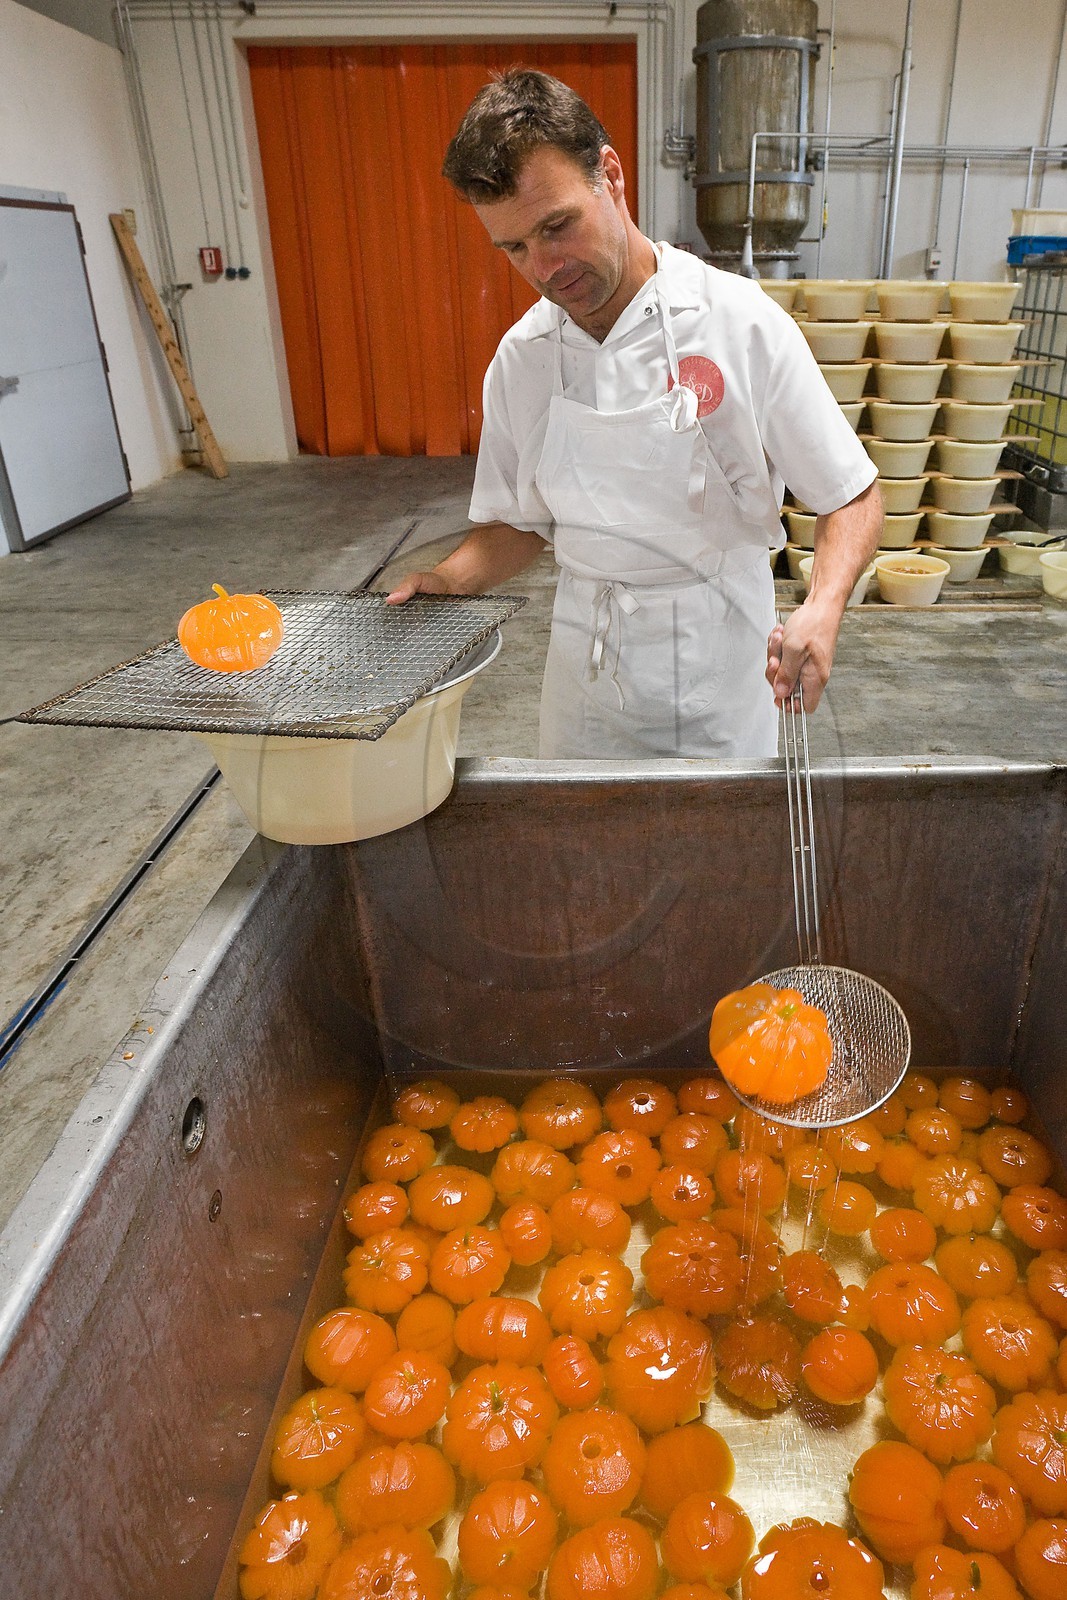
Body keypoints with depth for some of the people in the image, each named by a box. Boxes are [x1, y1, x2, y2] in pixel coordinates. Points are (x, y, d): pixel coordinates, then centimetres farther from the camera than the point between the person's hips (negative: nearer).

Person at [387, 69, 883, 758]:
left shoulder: (742, 321, -12)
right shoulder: (520, 358, 0)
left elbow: (852, 496, -8)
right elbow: (522, 521, 10)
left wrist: (823, 608, -26)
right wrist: (450, 582, -9)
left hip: (717, 672, -3)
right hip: (584, 670, 3)